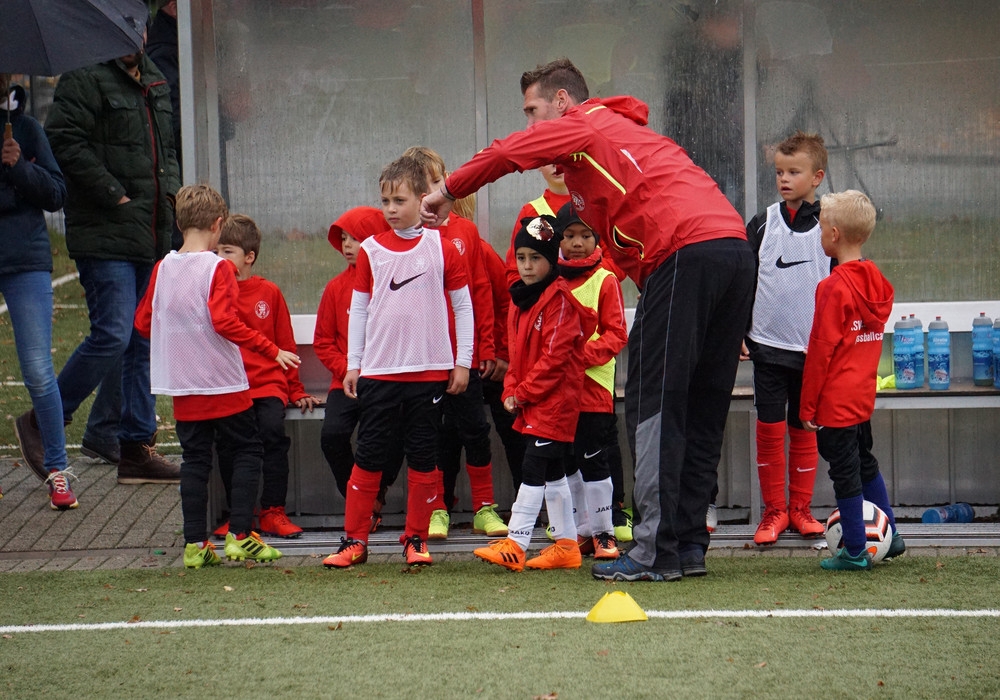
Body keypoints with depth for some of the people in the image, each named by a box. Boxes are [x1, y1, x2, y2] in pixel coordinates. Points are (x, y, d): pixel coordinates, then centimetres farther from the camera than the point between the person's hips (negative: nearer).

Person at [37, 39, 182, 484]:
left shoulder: (154, 84, 18)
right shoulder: (84, 81, -9)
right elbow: (65, 142, -18)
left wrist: (170, 190, 12)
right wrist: (114, 194, -17)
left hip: (148, 236, 8)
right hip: (105, 234, -8)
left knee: (140, 343, 9)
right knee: (112, 336, -14)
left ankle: (135, 446, 14)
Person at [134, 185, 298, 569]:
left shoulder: (163, 267, 4)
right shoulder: (218, 268, -12)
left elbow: (143, 322, 9)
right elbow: (225, 321, -21)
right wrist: (271, 350, -17)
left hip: (183, 385, 5)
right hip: (223, 383, -5)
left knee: (194, 459, 10)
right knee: (247, 451, 7)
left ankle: (195, 544, 7)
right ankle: (240, 536, 0)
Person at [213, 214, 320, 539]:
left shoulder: (269, 293, 10)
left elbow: (285, 345, 15)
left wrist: (297, 391, 12)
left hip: (267, 384, 0)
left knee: (272, 430, -24)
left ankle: (273, 512, -17)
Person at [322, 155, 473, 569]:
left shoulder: (442, 248, 1)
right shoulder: (371, 251, 5)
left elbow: (463, 306, 5)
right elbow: (358, 309, 11)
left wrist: (462, 362, 1)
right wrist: (353, 364, 8)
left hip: (430, 371, -1)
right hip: (379, 371, 1)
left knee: (423, 455, 4)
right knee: (369, 453, 1)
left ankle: (416, 539, 13)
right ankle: (354, 539, 5)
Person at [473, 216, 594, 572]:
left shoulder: (559, 299, -12)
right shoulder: (520, 298, 15)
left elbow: (555, 356, -17)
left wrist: (524, 393, -14)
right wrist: (511, 391, 6)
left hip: (555, 399, -9)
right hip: (529, 402, 9)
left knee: (534, 469, -12)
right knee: (552, 472, 11)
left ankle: (515, 543, -14)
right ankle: (566, 545, 16)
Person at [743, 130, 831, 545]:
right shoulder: (763, 225, 3)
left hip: (813, 348, 0)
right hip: (768, 345, 1)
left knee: (804, 430, 6)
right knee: (769, 428, -2)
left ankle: (800, 508, 17)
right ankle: (773, 510, 7)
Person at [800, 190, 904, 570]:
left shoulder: (834, 287, -18)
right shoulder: (877, 282, 5)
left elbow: (821, 350, -17)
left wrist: (807, 407, -11)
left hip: (835, 401, -8)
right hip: (864, 395, 8)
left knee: (845, 473, 0)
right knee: (865, 462, 22)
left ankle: (855, 552, 5)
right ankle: (890, 536, 28)